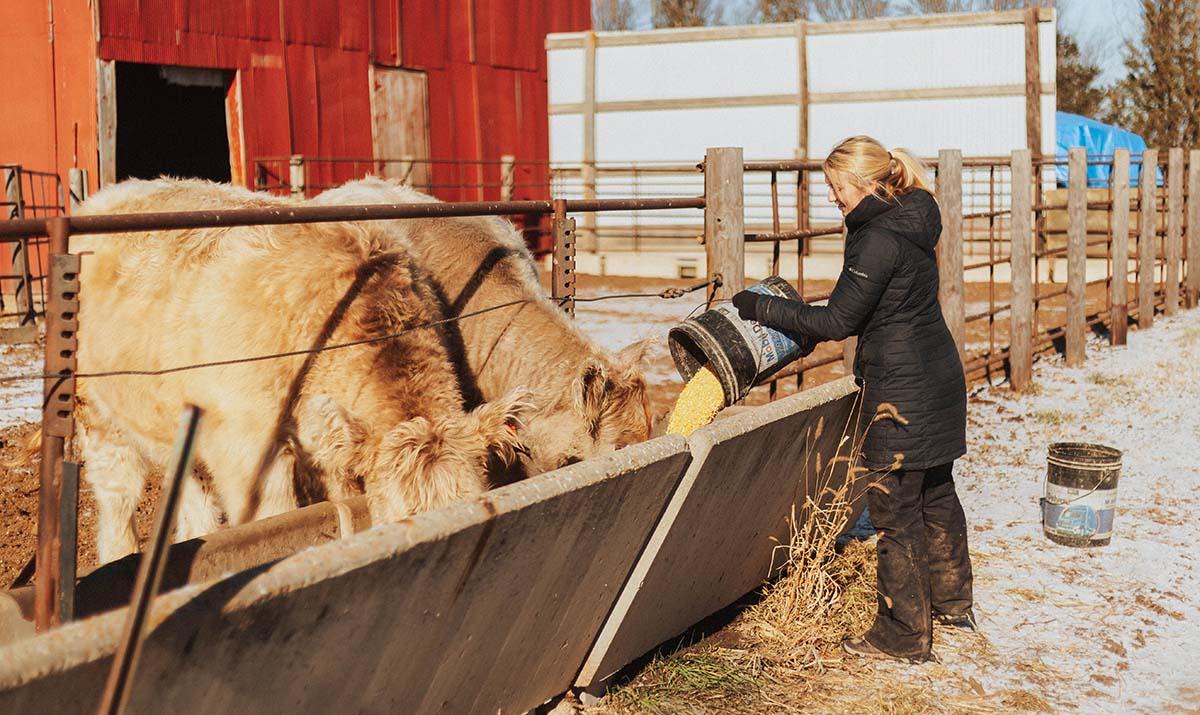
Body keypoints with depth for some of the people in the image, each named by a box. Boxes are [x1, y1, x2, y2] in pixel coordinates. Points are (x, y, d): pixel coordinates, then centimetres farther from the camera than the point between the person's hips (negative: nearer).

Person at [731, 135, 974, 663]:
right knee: (935, 494, 21)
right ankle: (951, 602, 37)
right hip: (938, 376, 10)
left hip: (901, 391, -10)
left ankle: (904, 635, 9)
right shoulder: (909, 220, 9)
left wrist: (761, 308, -10)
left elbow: (836, 322, -17)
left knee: (895, 509, 0)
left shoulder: (879, 239, -21)